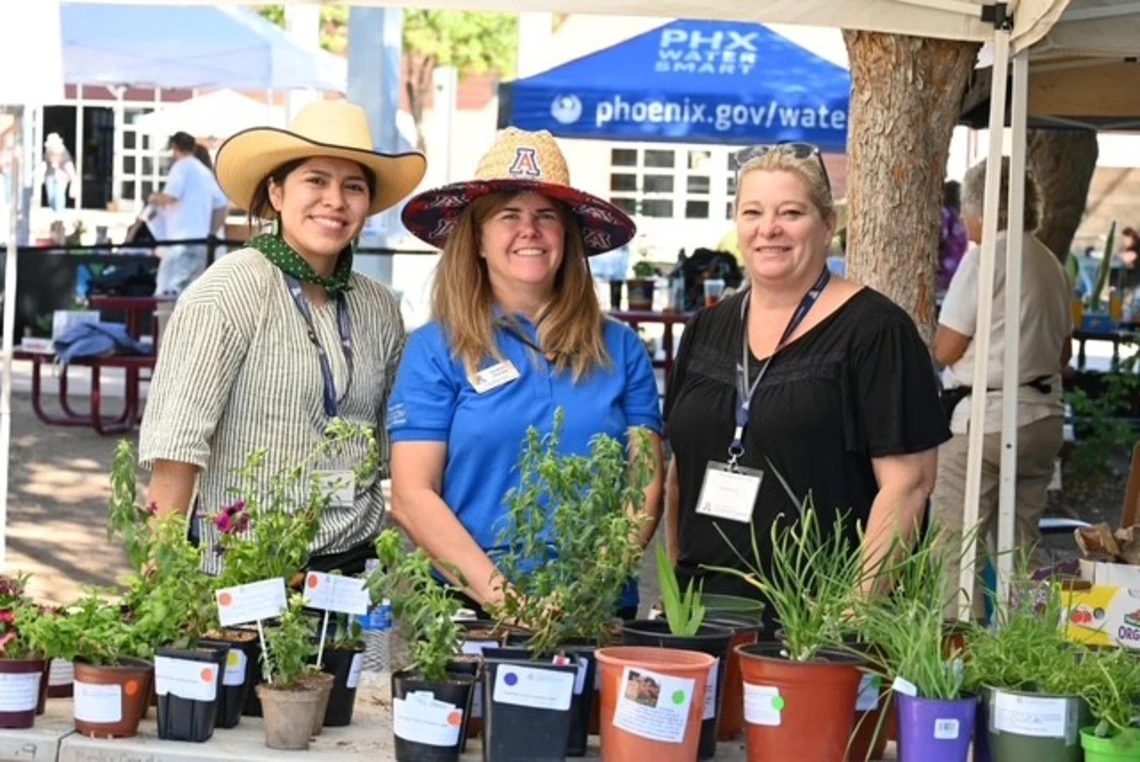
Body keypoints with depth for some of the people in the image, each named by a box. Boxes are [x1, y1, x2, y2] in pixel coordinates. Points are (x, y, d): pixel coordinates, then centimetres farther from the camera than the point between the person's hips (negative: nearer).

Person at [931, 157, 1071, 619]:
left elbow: (946, 349, -9)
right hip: (1043, 419, 8)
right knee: (1020, 548, 12)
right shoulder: (1051, 264, 13)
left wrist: (939, 339, 11)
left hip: (985, 422, -8)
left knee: (956, 547, -5)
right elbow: (1064, 352, 20)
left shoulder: (986, 256, -10)